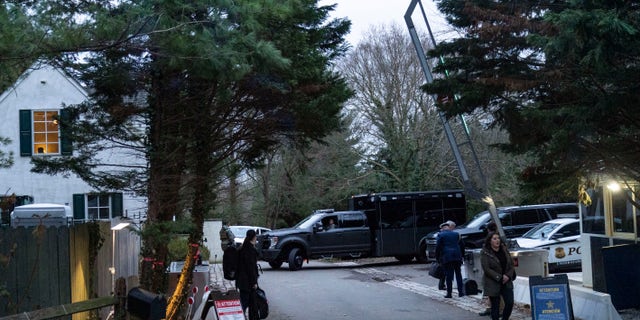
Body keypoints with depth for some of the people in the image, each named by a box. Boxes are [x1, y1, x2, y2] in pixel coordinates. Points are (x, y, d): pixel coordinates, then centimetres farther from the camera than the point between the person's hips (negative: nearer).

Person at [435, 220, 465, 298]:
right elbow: (462, 245, 13)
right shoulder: (456, 234, 11)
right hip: (457, 256, 3)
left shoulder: (440, 235, 0)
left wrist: (438, 258, 3)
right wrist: (462, 255, 21)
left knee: (448, 276, -1)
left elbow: (438, 247, -4)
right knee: (458, 275, 11)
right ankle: (460, 292, 11)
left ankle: (449, 293, -1)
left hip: (446, 257, -3)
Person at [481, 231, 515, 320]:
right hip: (493, 284, -4)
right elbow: (486, 269, -14)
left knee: (510, 303, -3)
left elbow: (511, 264, 9)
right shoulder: (485, 253, -9)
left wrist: (508, 275, -8)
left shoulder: (504, 250, 7)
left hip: (506, 283, 4)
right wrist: (499, 278, -17)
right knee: (495, 306, 2)